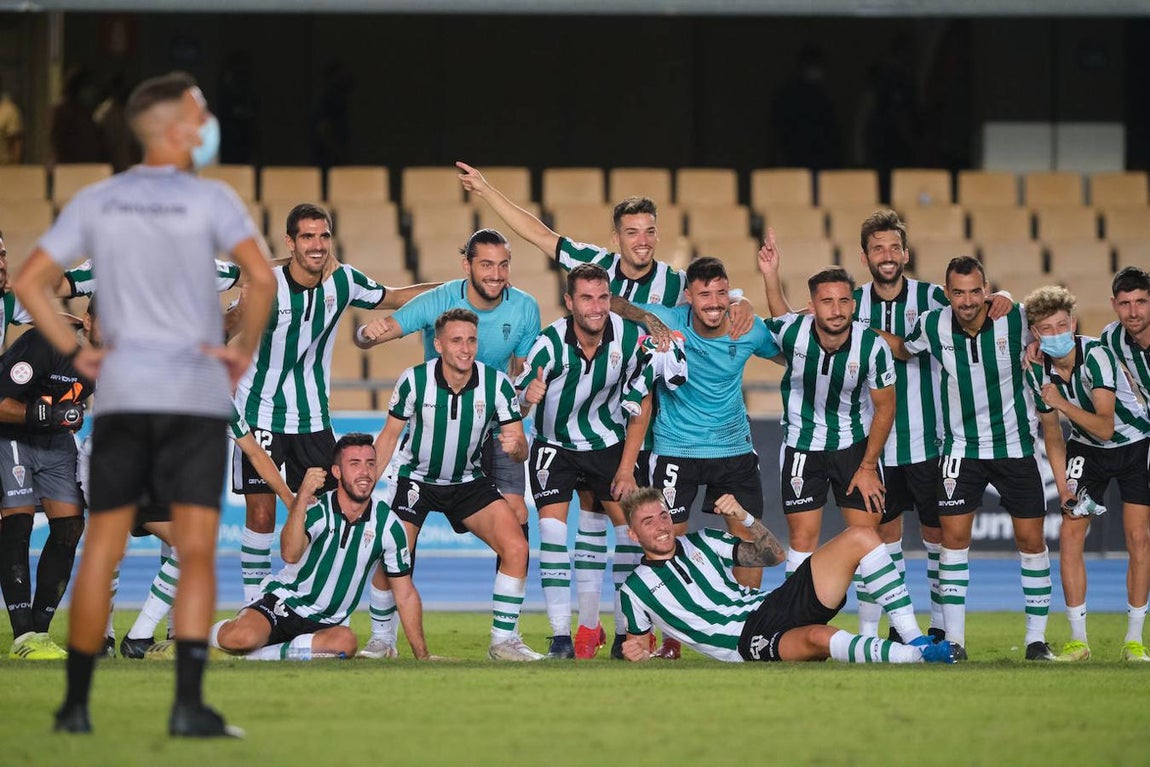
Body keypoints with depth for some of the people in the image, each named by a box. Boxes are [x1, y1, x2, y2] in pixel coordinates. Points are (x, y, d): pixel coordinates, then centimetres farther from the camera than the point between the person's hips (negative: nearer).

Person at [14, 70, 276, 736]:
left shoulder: (96, 202, 8)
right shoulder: (210, 199, -4)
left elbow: (30, 282, 5)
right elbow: (261, 275, -18)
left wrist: (75, 351, 8)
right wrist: (246, 350, -5)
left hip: (120, 391, 4)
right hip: (197, 394, -4)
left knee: (102, 551, 9)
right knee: (197, 552, -6)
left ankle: (76, 704, 12)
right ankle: (188, 704, -17)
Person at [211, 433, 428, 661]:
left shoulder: (388, 524, -3)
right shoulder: (317, 511, -13)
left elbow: (406, 595, 5)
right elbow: (290, 554, -34)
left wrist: (422, 656, 2)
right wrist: (303, 496, -46)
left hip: (326, 624, 3)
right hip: (284, 602, -3)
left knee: (345, 642, -35)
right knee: (242, 636, -34)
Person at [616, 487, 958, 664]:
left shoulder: (700, 542, 21)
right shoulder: (636, 589, 8)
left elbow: (774, 554, 22)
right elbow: (636, 644, 17)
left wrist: (744, 518, 4)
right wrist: (633, 653, -8)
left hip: (774, 605, 7)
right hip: (750, 642, -7)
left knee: (860, 538, -9)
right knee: (820, 637, -43)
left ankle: (914, 638, -18)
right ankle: (920, 657, -48)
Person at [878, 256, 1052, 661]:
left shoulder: (1017, 320, -14)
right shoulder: (933, 325, -10)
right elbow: (902, 349, 10)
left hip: (1014, 443, -1)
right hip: (960, 446, 1)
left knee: (1031, 540, 1)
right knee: (954, 538, -5)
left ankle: (1037, 638, 12)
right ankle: (953, 639, 1)